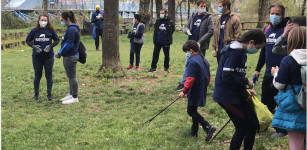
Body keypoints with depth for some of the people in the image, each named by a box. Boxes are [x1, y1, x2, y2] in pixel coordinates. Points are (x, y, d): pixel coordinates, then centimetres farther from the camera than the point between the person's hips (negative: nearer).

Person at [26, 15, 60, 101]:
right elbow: (28, 40, 8)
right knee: (37, 76, 10)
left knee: (49, 75, 6)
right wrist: (33, 46, -10)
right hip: (37, 57, 1)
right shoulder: (34, 31, -1)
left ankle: (49, 94, 17)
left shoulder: (51, 30, -2)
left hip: (49, 57, 0)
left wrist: (51, 46, -11)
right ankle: (36, 93, 24)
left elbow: (57, 40, 6)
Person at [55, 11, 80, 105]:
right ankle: (71, 94, 28)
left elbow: (69, 44, -23)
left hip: (71, 57, -10)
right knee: (71, 76, 17)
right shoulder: (70, 28, 13)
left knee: (72, 77, -2)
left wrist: (60, 53, -12)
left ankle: (75, 97, 6)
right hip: (69, 56, 10)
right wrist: (60, 52, 9)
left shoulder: (72, 29, -20)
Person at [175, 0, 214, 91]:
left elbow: (210, 31, -11)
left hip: (201, 46, -4)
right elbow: (186, 26, 15)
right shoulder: (193, 16, 9)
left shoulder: (208, 18, -5)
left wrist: (200, 42, -17)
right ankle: (183, 83, 16)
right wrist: (187, 30, -12)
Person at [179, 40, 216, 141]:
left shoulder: (192, 61, -18)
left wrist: (184, 91, -17)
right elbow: (208, 77, 16)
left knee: (191, 112, -2)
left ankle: (208, 127, -11)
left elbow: (190, 79, -23)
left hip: (194, 92, -9)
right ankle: (194, 131, 27)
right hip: (202, 91, 9)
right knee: (193, 110, 19)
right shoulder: (204, 60, 9)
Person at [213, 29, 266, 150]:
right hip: (228, 96, -10)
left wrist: (245, 88, 6)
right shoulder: (235, 52, -20)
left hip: (235, 94, 10)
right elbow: (226, 77, -27)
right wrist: (246, 82, -14)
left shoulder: (240, 51, 10)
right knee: (243, 128, 1)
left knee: (252, 124, 15)